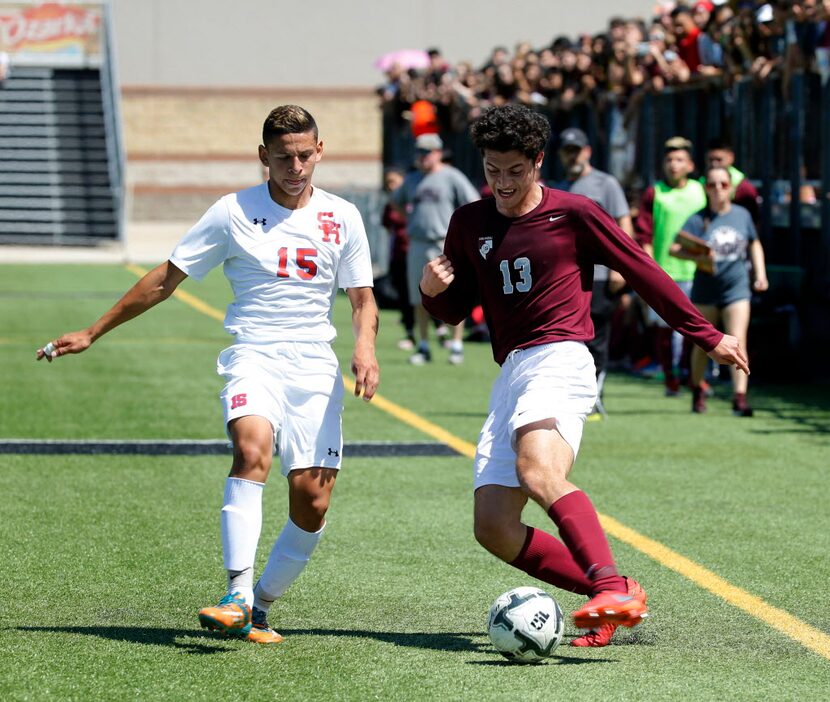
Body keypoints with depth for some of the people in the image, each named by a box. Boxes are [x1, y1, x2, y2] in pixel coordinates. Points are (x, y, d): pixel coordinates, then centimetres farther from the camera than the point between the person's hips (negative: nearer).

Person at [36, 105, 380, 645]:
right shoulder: (234, 212, 4)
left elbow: (363, 298, 15)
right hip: (254, 357, -2)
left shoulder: (342, 217, 9)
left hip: (316, 368, 2)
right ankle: (238, 597, -35)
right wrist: (93, 333, 10)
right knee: (252, 447, -33)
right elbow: (165, 280, 10)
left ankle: (259, 606, 12)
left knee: (313, 500, -9)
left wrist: (365, 346, -7)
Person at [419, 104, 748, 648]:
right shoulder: (469, 224, 16)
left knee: (538, 470, -36)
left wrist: (709, 337, 8)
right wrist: (434, 289, -1)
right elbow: (454, 311, 23)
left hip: (559, 359, -7)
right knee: (494, 528, -5)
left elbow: (644, 273, 6)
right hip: (510, 373, 7)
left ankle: (615, 588, -48)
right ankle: (614, 597, 1)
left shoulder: (574, 213, 1)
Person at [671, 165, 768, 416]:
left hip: (737, 289, 1)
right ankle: (697, 390, 33)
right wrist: (698, 257, -27)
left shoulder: (742, 215, 3)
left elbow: (754, 244, 20)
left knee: (737, 342, -12)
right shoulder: (698, 219, -6)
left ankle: (740, 398, -15)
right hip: (705, 289, -1)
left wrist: (760, 273, 11)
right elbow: (674, 248, -11)